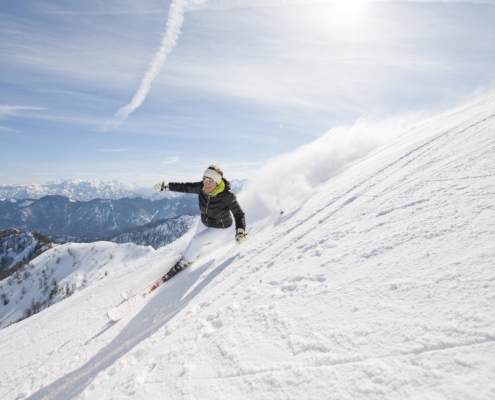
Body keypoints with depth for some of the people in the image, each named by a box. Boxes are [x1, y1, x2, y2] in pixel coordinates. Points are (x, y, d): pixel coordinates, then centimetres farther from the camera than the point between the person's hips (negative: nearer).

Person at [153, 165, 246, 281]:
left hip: (219, 228, -5)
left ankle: (184, 262, 14)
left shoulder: (227, 196, -35)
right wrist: (165, 186, -16)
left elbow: (239, 214, -29)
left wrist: (240, 232, -43)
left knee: (196, 241, -16)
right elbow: (185, 187, -10)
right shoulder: (201, 187, -23)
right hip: (204, 222, 6)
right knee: (197, 239, 26)